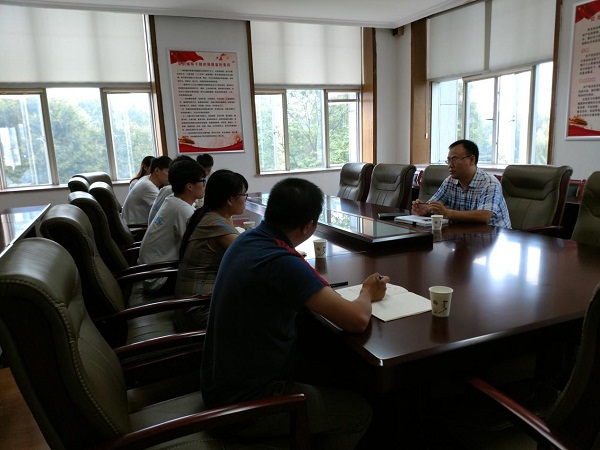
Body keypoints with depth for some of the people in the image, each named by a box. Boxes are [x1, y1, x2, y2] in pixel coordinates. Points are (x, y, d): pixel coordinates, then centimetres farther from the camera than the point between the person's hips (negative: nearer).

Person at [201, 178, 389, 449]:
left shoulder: (245, 240, -2)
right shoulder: (282, 263, -29)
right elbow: (357, 321, -23)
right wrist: (367, 293, -3)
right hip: (245, 405, -8)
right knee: (359, 412, 9)